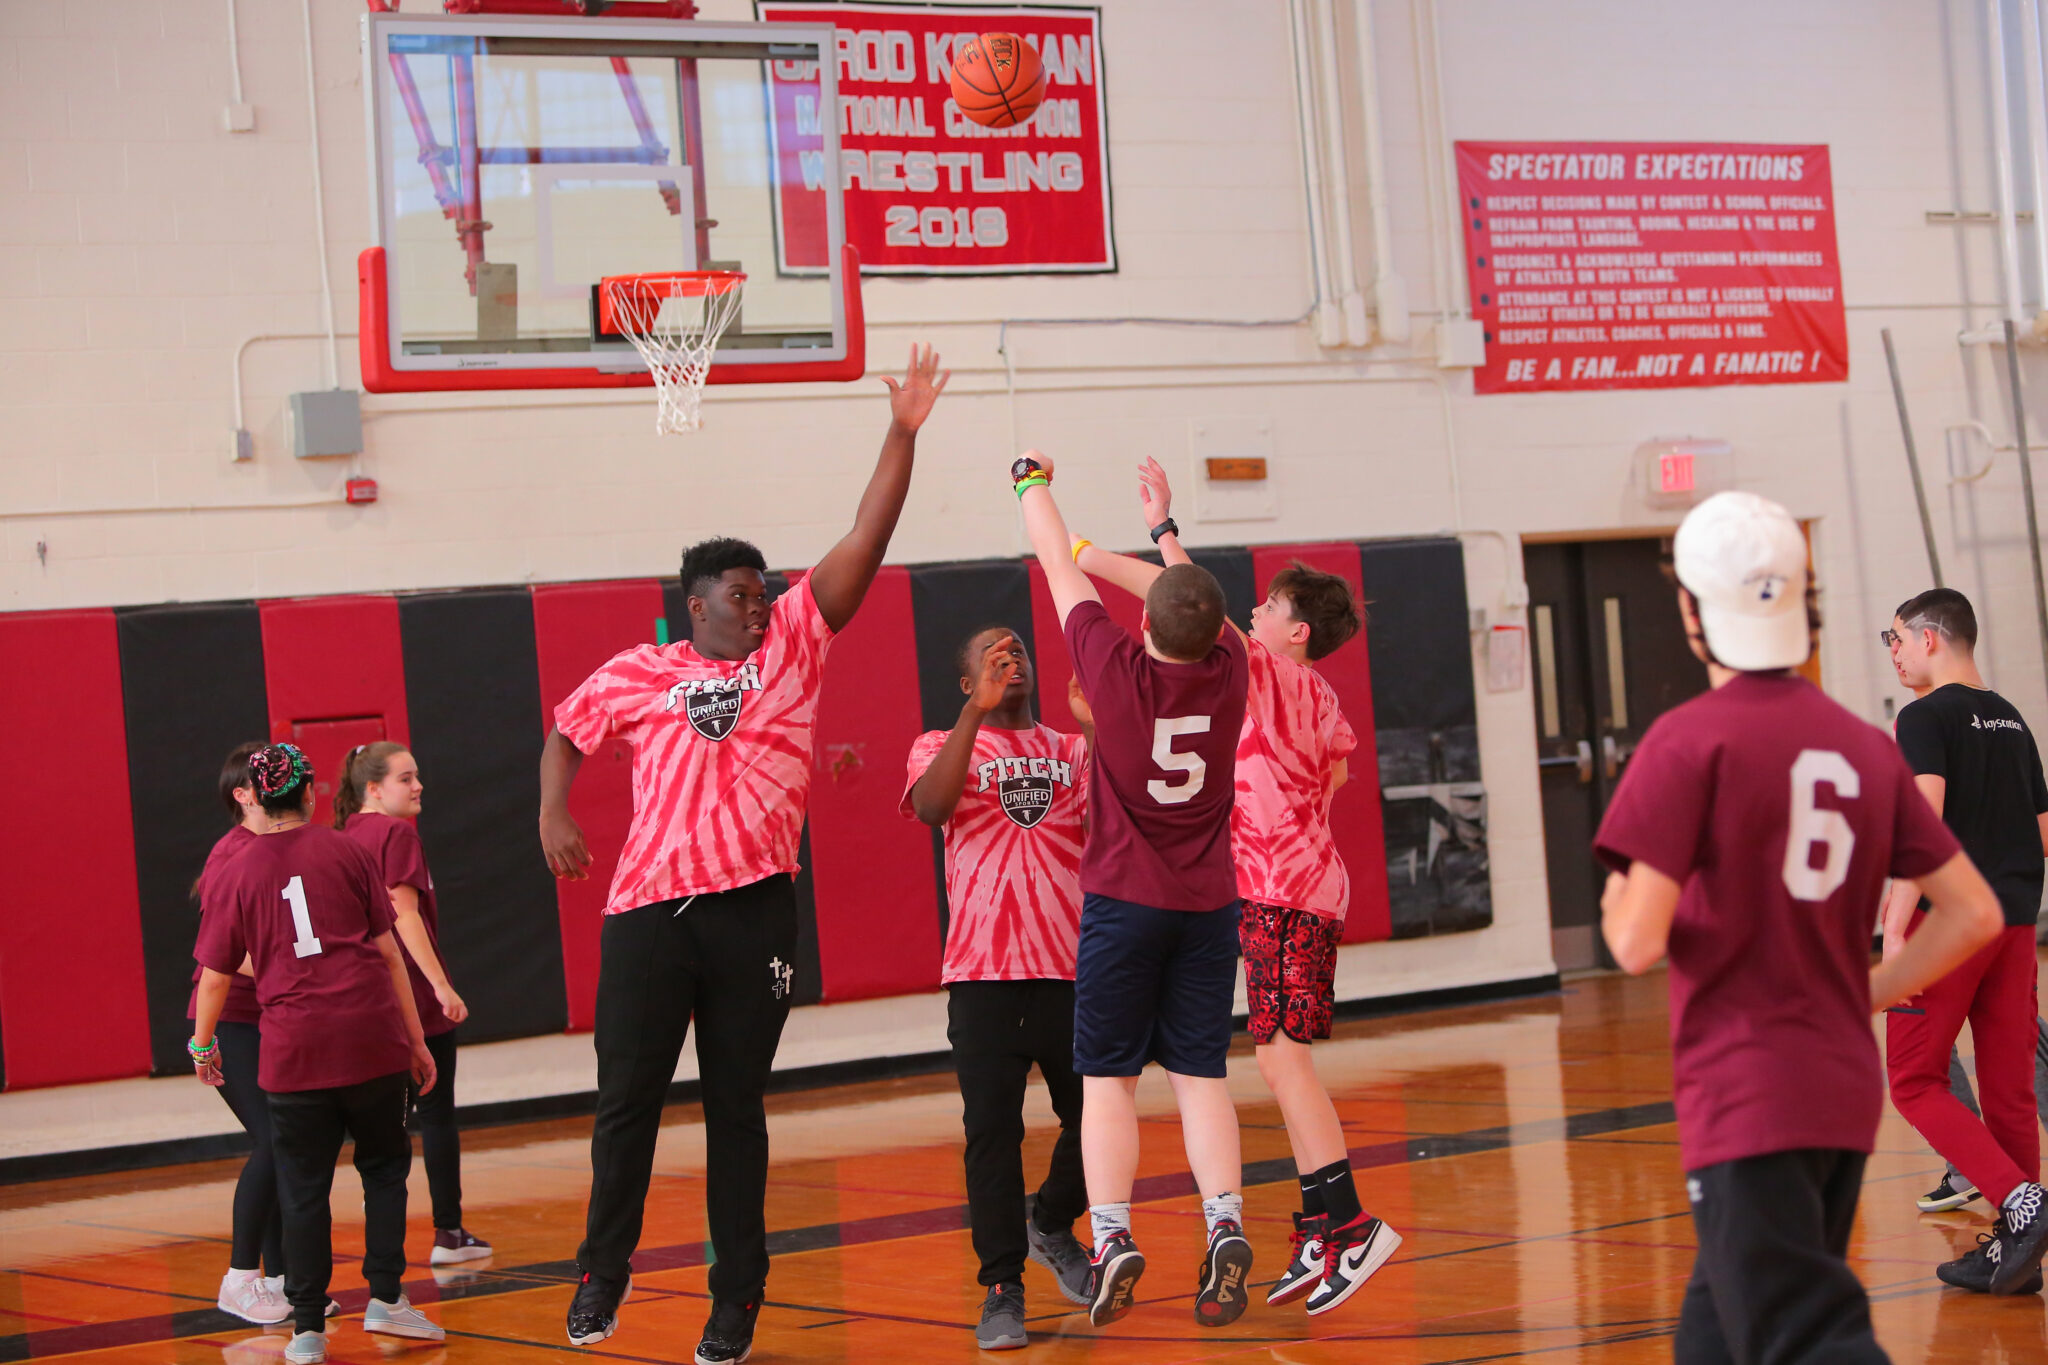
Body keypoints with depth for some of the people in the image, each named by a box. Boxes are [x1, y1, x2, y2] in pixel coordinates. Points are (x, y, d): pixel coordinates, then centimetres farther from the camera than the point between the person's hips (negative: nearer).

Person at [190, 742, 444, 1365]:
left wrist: (202, 1045, 23)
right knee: (384, 1165, 15)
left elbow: (215, 975, 6)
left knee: (303, 1188, 6)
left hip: (295, 1050, 0)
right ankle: (386, 1297, 8)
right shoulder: (345, 853, 4)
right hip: (372, 1035, 0)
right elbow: (388, 951, 4)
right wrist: (416, 1039, 10)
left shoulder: (234, 874, 4)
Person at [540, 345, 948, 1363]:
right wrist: (555, 816, 6)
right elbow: (565, 734, 23)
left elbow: (864, 543, 1)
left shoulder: (794, 645, 7)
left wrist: (903, 433, -5)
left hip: (753, 907, 0)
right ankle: (603, 1270, 23)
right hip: (648, 906, 0)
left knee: (737, 1109, 8)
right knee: (627, 1100, 3)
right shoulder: (637, 673, 8)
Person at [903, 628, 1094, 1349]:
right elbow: (932, 807, -14)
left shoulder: (1072, 749, 16)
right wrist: (977, 710, -19)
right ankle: (1002, 1289, 0)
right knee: (992, 1129, -7)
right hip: (983, 971, -3)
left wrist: (1095, 725, -11)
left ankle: (1052, 1227, 32)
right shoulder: (942, 746, 9)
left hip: (1072, 966, 3)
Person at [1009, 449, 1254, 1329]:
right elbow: (1199, 610, 17)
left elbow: (1059, 566, 1)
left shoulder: (1117, 670, -14)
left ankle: (1111, 1237, -9)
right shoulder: (1227, 671, -6)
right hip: (1208, 903, 3)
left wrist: (1033, 483, 18)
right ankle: (1225, 1225, -11)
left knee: (1109, 1078, 3)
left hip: (1122, 902, -3)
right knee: (1201, 1075, 5)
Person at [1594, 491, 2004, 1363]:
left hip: (1744, 1098, -7)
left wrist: (1615, 905, 7)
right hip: (1845, 1090, 7)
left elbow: (1639, 943, -15)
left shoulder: (1689, 741, -11)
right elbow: (1974, 914, 7)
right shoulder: (1864, 746, 7)